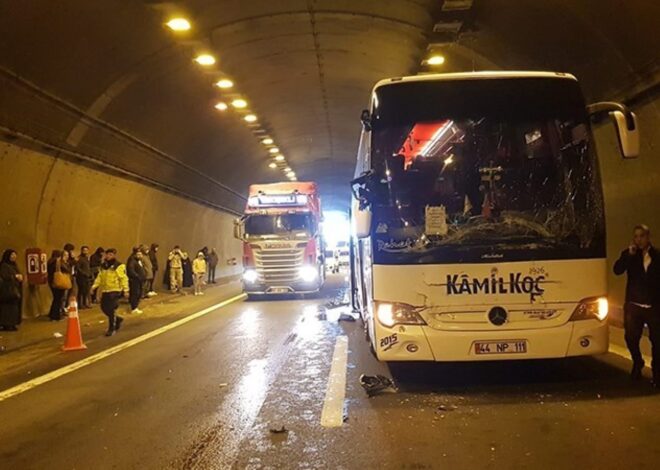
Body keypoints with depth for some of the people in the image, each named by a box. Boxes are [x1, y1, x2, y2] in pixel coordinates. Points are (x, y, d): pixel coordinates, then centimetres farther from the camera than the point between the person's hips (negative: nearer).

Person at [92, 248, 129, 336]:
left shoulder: (119, 266, -9)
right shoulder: (103, 266, 12)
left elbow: (124, 278, -12)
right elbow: (99, 277, 12)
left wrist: (125, 289, -17)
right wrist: (94, 285, -1)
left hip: (115, 290, -7)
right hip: (105, 290, 7)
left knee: (111, 310, -8)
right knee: (104, 308, 10)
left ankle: (112, 329, 5)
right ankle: (117, 319, 33)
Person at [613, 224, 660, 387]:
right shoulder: (629, 255, 5)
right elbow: (617, 270, -13)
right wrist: (629, 254, -19)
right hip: (634, 305, 1)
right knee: (631, 338, 1)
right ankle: (637, 364, 29)